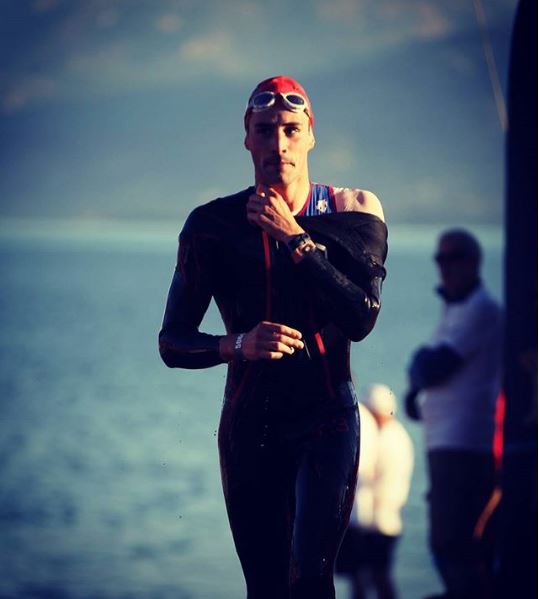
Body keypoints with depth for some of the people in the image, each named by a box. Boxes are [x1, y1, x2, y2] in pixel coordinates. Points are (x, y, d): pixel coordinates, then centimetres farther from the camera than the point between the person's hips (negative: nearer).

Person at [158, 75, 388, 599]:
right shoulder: (213, 224, 1)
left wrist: (295, 237, -15)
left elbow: (362, 319, -14)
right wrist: (239, 345, -18)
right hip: (249, 424, 2)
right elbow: (172, 343, 1)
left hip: (326, 419, -2)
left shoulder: (351, 211, 0)